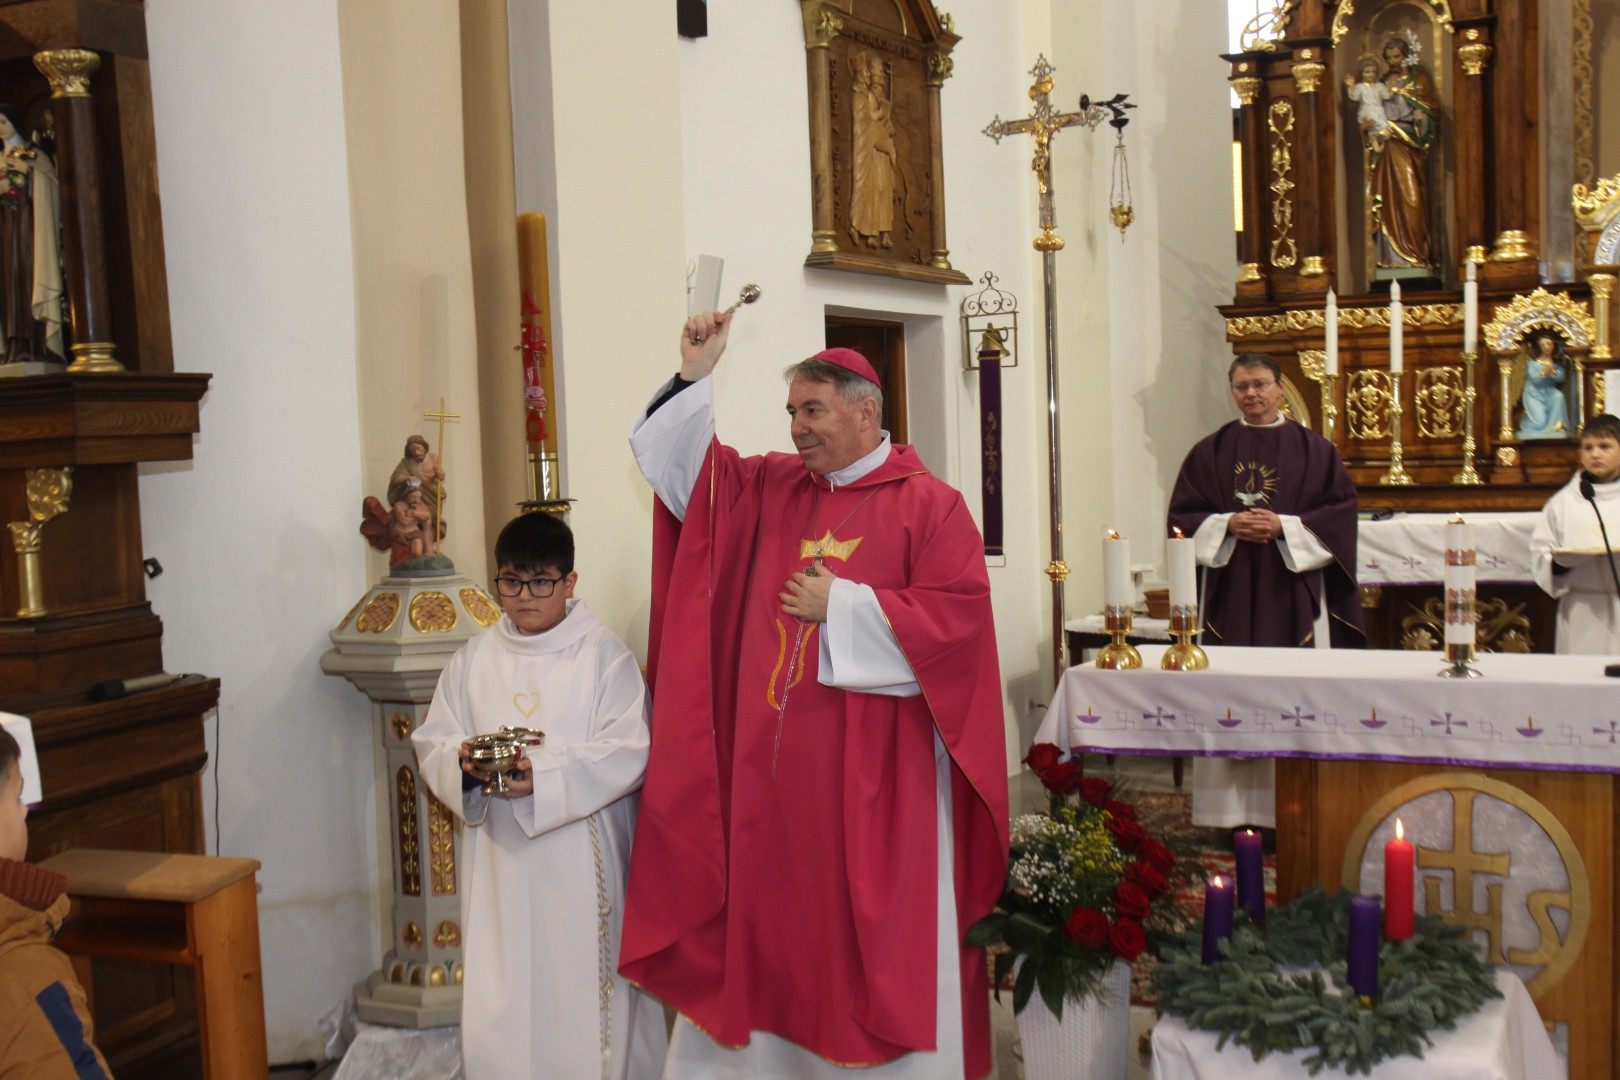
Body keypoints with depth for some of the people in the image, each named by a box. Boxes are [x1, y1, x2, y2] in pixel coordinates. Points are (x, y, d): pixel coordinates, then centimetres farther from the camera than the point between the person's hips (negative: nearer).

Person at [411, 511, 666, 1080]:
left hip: (580, 865, -3)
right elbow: (431, 742, 9)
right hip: (500, 860, 3)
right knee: (498, 1001, 4)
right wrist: (463, 761, -14)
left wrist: (546, 775, -23)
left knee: (581, 986, 1)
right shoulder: (473, 660, 10)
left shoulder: (604, 655, -3)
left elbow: (628, 753, -11)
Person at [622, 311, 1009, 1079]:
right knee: (767, 920, 10)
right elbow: (682, 469, 8)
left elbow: (959, 617, -13)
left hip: (876, 771, -4)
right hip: (771, 763, 5)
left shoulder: (929, 505, -4)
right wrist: (696, 375, -3)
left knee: (882, 937, 4)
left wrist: (842, 605, -12)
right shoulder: (770, 486, 10)